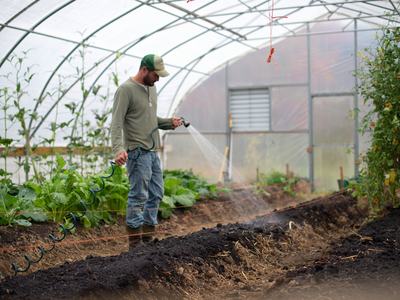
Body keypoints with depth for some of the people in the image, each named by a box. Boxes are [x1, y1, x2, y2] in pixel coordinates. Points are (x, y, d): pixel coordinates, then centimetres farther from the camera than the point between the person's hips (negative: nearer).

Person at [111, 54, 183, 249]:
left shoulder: (151, 88, 15)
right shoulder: (126, 90, -12)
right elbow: (116, 123, -19)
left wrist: (169, 122, 6)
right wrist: (119, 149, -32)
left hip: (153, 151, 9)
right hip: (138, 152, -9)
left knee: (156, 194, 12)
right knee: (138, 196, -6)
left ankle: (148, 237, 22)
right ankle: (135, 243, 1)